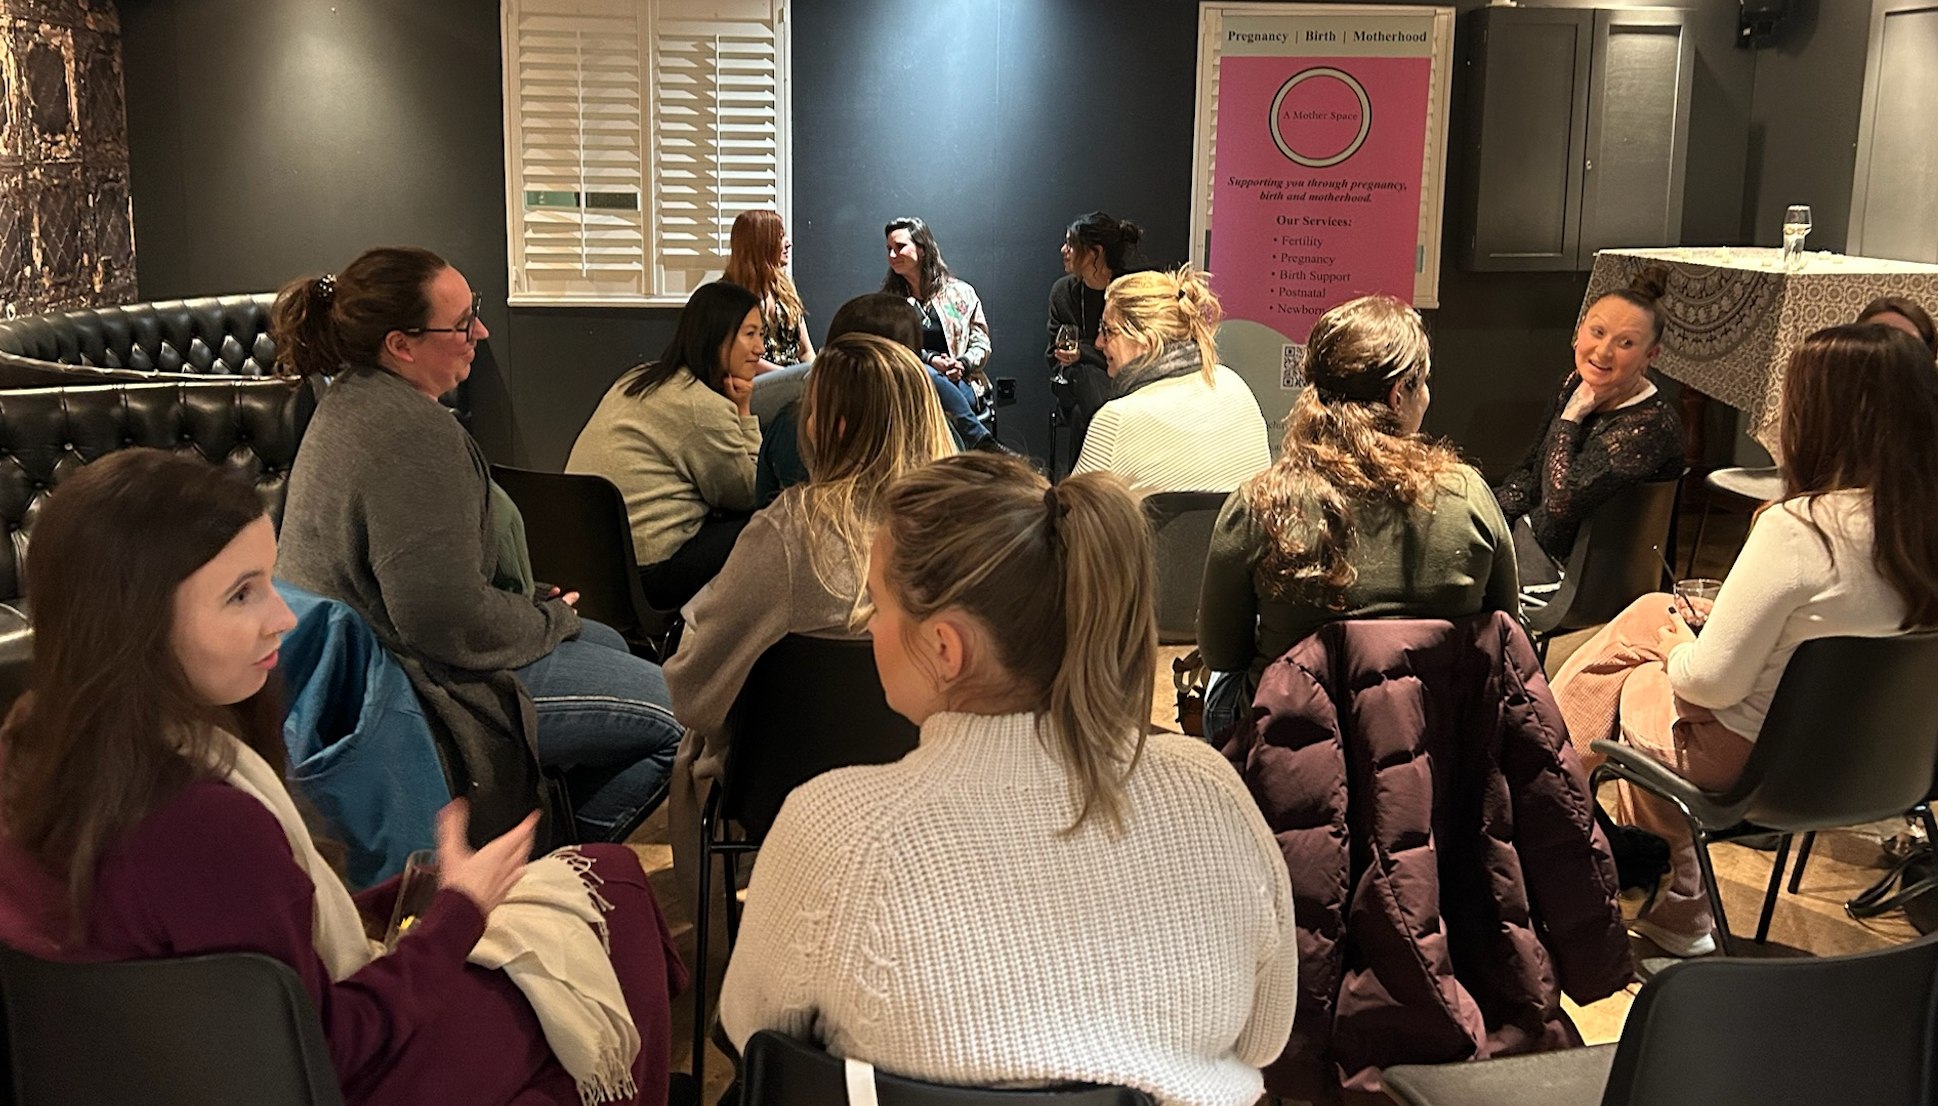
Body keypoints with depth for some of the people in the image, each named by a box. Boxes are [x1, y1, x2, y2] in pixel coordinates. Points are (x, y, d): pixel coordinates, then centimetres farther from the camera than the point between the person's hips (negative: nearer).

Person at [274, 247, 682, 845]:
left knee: (609, 645, 27)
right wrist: (549, 621, -11)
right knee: (675, 712, -6)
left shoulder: (357, 395, 7)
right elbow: (450, 618, -30)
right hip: (432, 685, -11)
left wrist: (535, 603, 11)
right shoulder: (412, 434, -28)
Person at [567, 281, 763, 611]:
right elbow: (749, 495, -3)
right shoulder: (704, 407, -14)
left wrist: (736, 414, 11)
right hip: (648, 573, -10)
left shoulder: (638, 380, 15)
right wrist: (743, 414, 0)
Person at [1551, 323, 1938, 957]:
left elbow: (1713, 680, -24)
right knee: (1650, 612, 20)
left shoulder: (1798, 529, -30)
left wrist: (1677, 649, -2)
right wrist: (1718, 620, 7)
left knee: (1639, 684, 22)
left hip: (1752, 763, -7)